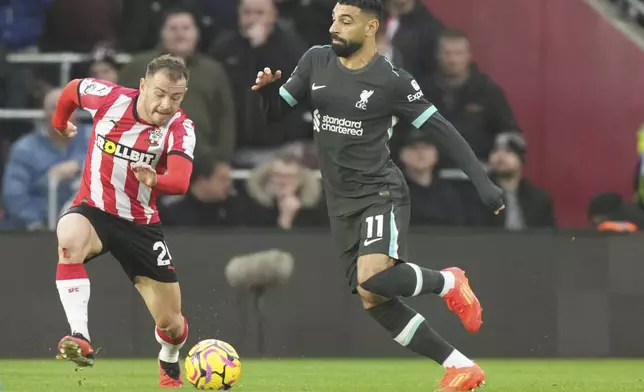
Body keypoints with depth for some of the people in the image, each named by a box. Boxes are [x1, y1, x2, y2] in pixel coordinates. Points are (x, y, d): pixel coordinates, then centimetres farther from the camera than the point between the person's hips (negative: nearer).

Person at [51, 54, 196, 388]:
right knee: (70, 237, -39)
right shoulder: (110, 98, -15)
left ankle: (170, 365, 42)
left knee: (170, 321, 5)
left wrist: (154, 179, -57)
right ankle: (80, 338, -42)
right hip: (93, 210, -1)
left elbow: (180, 181, -35)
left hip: (140, 224, 1)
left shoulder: (181, 129, -17)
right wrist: (59, 124, 25)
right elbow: (72, 89, 9)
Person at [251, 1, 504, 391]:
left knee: (372, 279, -31)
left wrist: (483, 182, -11)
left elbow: (441, 129, -6)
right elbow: (276, 111, 11)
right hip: (342, 204, 6)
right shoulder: (316, 62, 4)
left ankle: (448, 282, -1)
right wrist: (267, 90, -13)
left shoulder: (391, 80, -10)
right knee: (374, 303, 3)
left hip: (380, 193, -6)